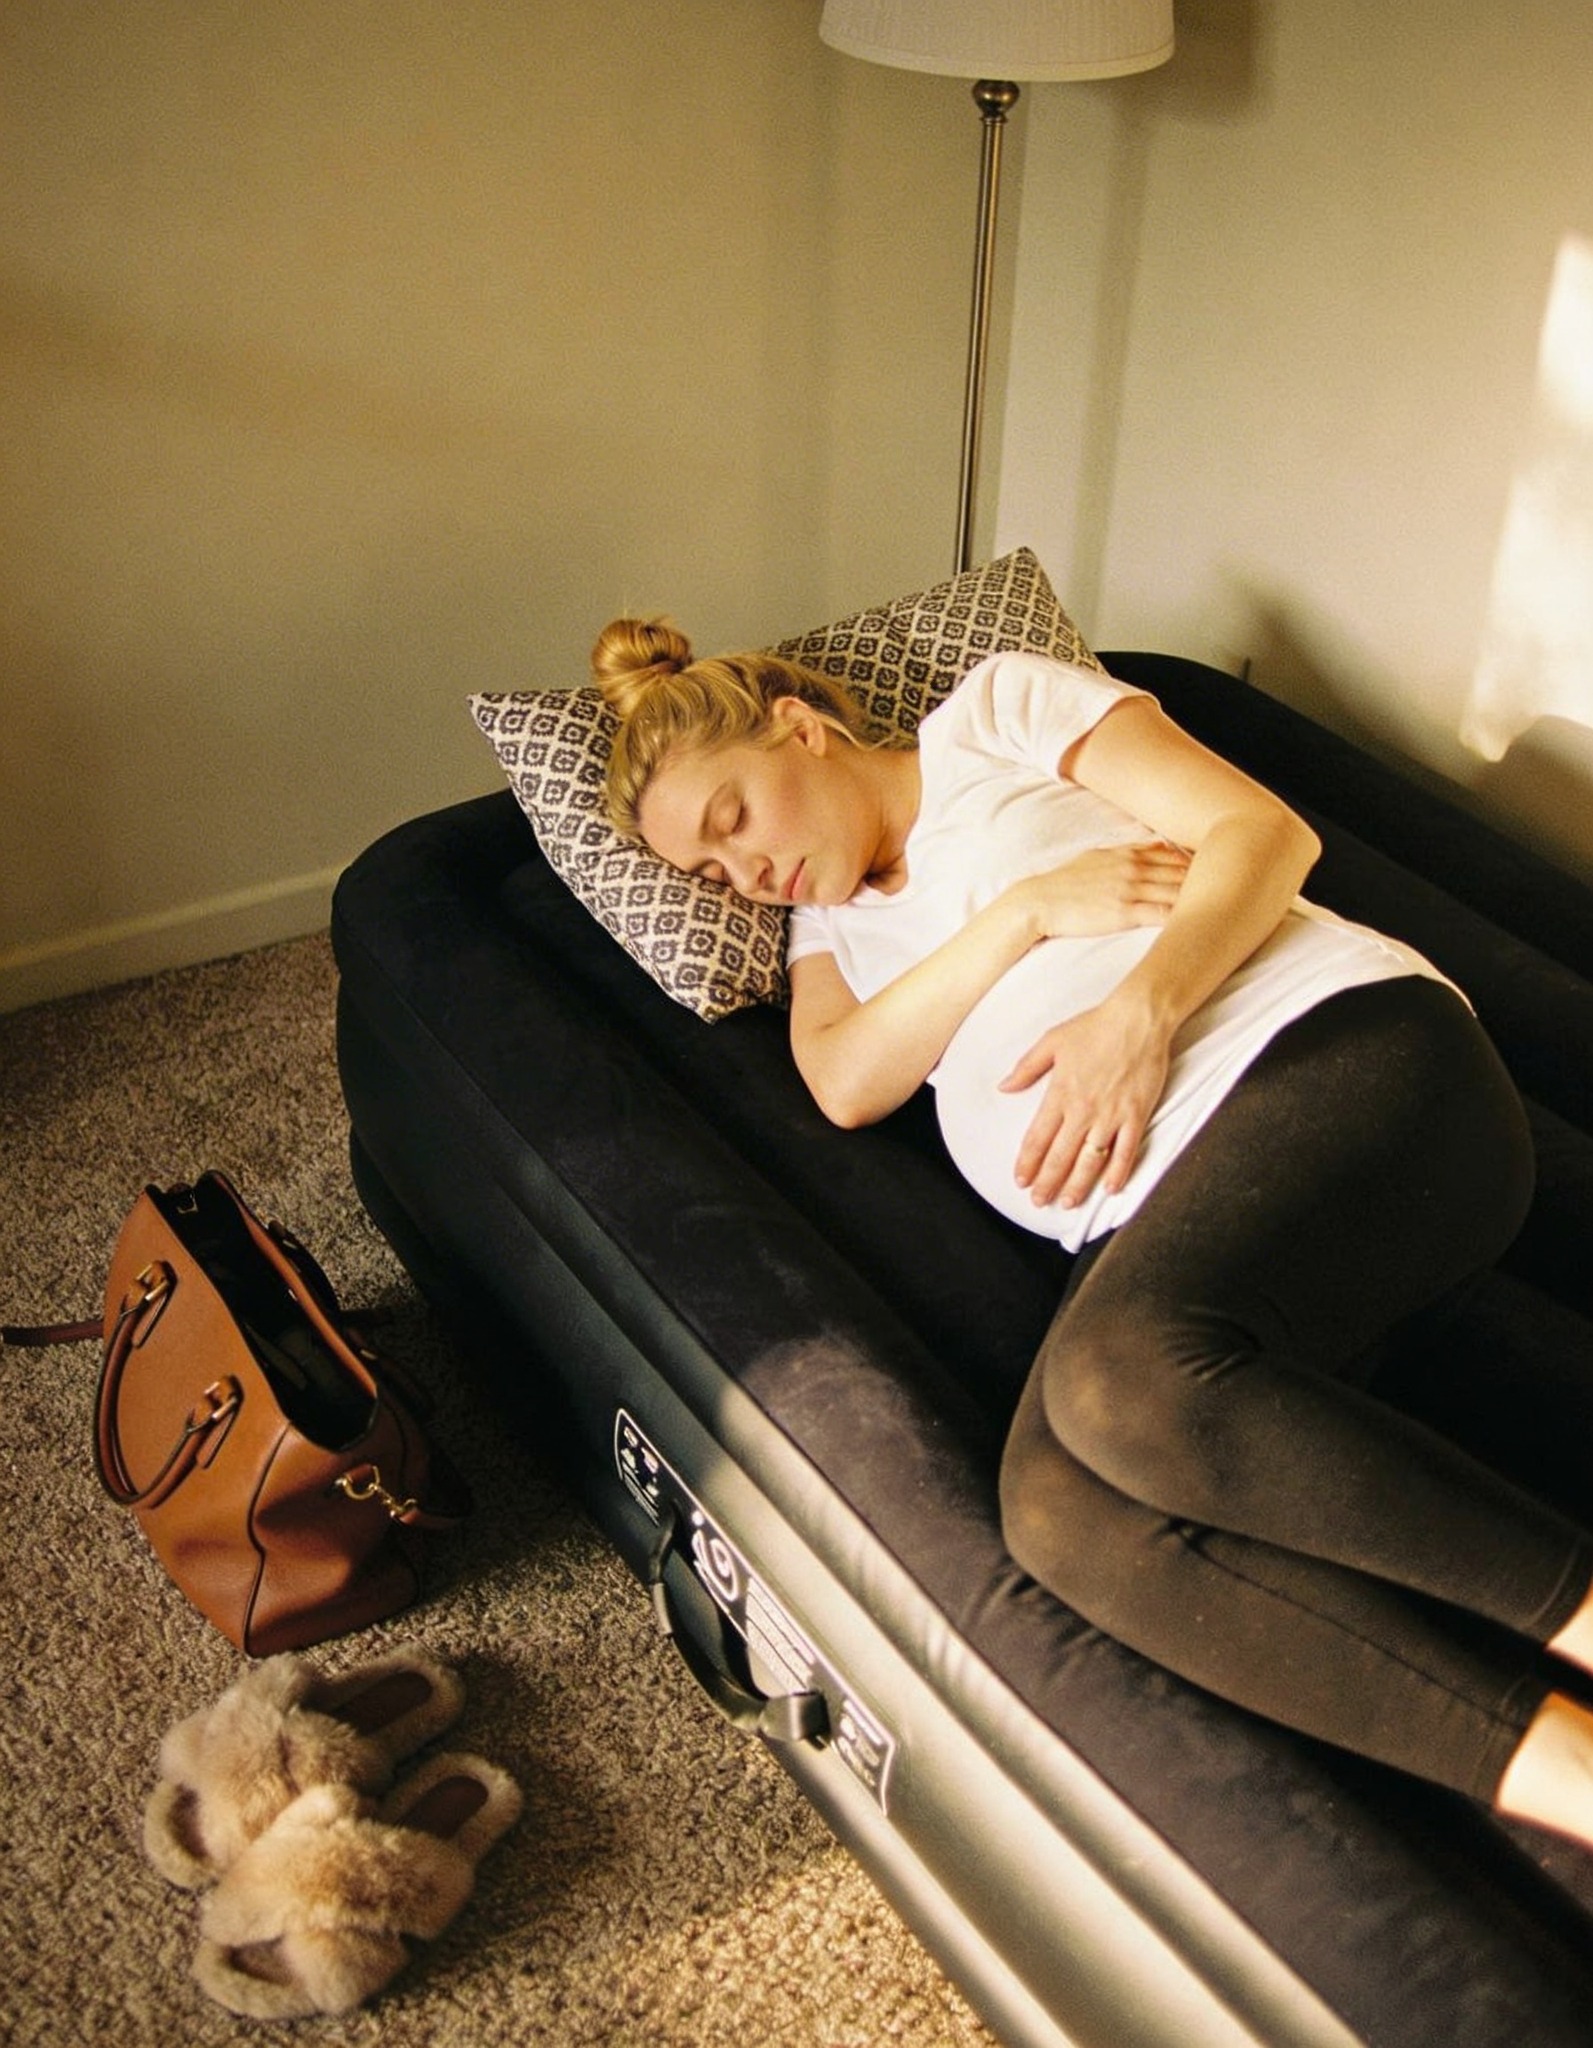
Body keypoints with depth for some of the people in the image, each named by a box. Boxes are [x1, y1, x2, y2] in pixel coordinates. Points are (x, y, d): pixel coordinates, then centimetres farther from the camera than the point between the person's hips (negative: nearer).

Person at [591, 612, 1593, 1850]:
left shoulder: (997, 709, 16)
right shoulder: (831, 922, 30)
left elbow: (1268, 832, 5)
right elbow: (846, 1084, 8)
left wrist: (1139, 1013, -12)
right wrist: (1031, 910, -1)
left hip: (1351, 1051, -4)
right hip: (1152, 1224, 5)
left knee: (1123, 1379, -35)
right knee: (1059, 1512, -28)